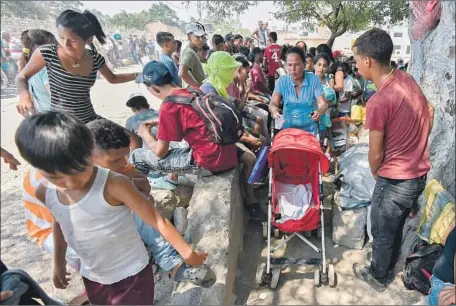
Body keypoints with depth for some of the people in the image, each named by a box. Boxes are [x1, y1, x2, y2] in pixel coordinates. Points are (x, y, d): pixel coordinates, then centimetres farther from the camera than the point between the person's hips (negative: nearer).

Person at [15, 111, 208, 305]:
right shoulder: (45, 193, -10)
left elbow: (157, 220, -23)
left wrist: (186, 252, -18)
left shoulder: (114, 186, -29)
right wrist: (59, 262, 19)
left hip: (131, 276, -5)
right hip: (92, 278, 6)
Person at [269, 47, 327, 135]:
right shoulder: (282, 81, -1)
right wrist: (274, 110, -30)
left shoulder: (314, 80, -3)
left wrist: (319, 112, -32)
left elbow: (323, 104, -9)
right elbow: (273, 104, -6)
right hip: (287, 129, 1)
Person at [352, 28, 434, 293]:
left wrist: (375, 173, 4)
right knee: (396, 227, 27)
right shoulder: (407, 78, -3)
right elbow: (429, 113, 12)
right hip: (420, 173, 8)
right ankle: (388, 268, 49)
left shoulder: (378, 102, -28)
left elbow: (376, 154, -17)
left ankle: (378, 277, 39)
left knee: (382, 233, 16)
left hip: (396, 180, -8)